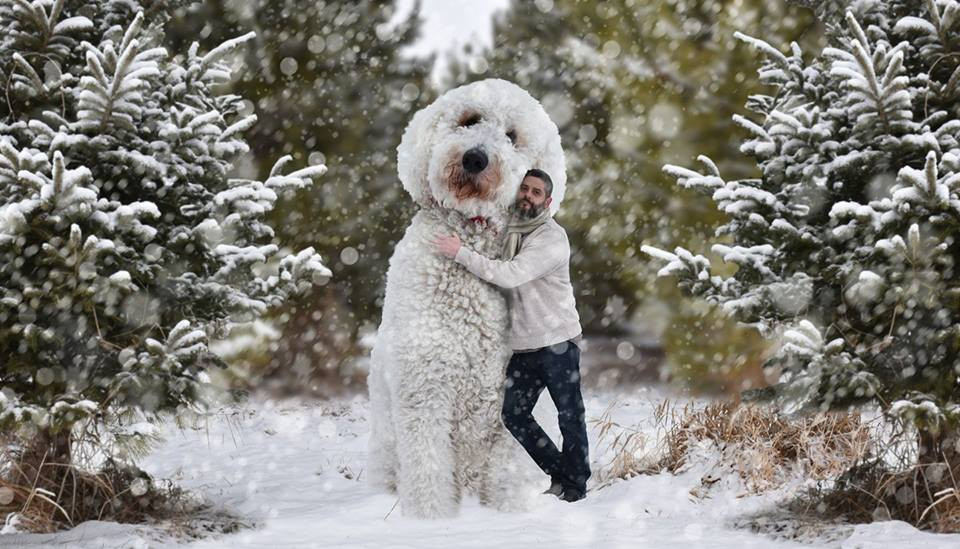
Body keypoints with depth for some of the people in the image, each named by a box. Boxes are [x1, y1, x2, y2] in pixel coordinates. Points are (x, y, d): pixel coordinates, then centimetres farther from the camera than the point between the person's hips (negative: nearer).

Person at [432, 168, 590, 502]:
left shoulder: (553, 238, -15)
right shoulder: (507, 230, 9)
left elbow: (509, 275, -25)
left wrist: (461, 253, -22)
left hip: (557, 340, -7)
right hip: (524, 346, 7)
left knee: (569, 415, 1)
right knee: (514, 415, 8)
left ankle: (576, 483, 15)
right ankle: (559, 473, 22)